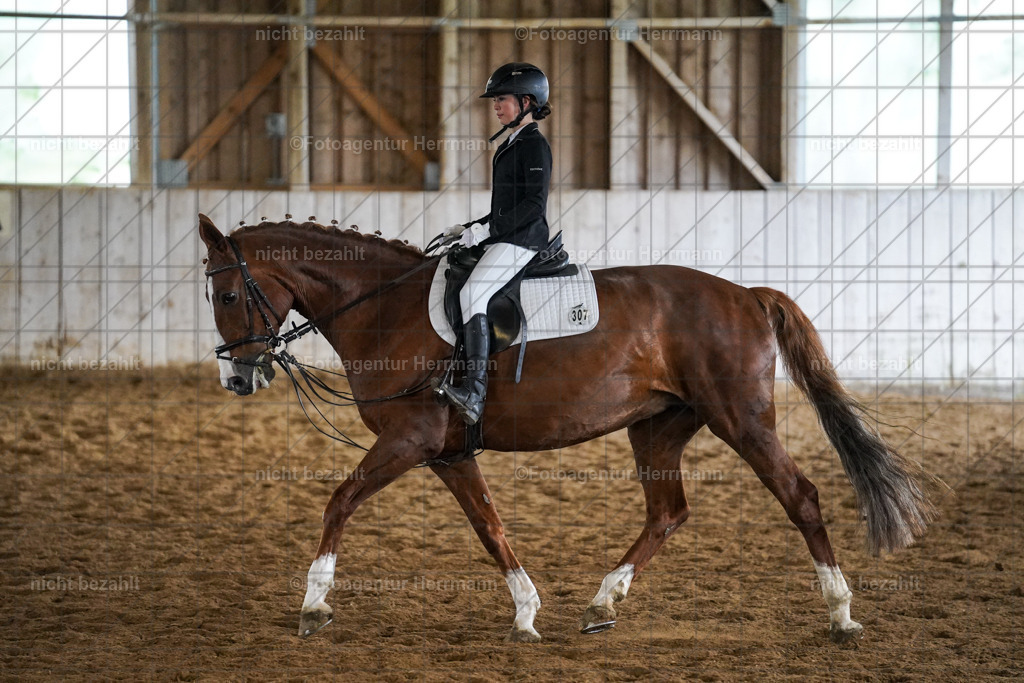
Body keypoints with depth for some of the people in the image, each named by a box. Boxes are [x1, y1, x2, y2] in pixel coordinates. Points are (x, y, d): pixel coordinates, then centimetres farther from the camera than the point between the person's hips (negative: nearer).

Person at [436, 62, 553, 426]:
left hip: (522, 239, -11)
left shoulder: (535, 145, -9)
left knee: (473, 294, -28)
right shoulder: (510, 145, 21)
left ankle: (474, 393, -38)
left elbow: (534, 205, -19)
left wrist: (488, 229, -21)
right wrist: (470, 229, 16)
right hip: (503, 238, 11)